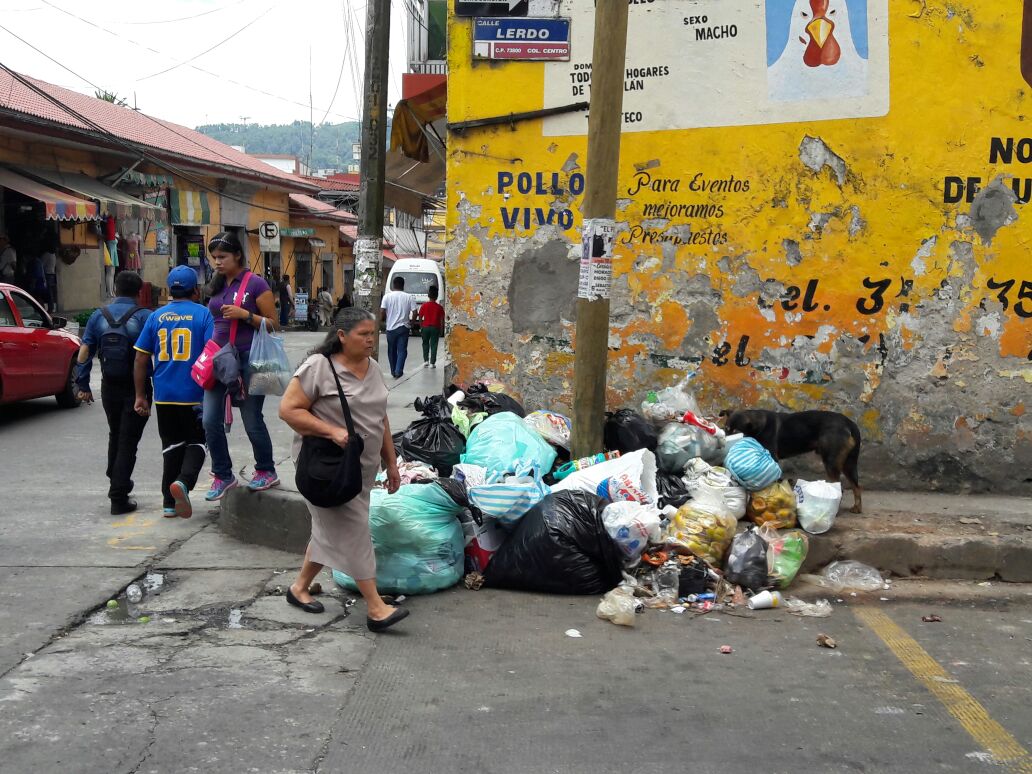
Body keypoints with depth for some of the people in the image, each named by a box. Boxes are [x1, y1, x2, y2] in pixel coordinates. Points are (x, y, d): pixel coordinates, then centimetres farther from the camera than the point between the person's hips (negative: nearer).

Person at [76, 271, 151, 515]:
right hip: (137, 388, -4)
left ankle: (117, 483, 38)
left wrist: (83, 385, 6)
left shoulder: (99, 316, 2)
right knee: (128, 441, 1)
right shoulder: (145, 317, -10)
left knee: (115, 435, 23)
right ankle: (119, 498, -1)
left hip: (110, 387, 4)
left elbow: (84, 353, 1)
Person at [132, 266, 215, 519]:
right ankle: (183, 481, -17)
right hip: (194, 394, -3)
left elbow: (141, 358, 5)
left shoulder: (156, 317, 6)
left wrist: (140, 396, 10)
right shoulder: (202, 314, -4)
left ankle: (170, 503, 16)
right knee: (196, 442, 10)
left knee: (171, 445, 14)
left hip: (164, 395, 3)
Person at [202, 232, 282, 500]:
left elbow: (272, 324, -8)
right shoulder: (217, 285, 11)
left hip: (248, 359, -6)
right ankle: (222, 475, 15)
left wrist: (245, 315, -21)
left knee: (252, 420, 4)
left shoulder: (255, 284, -8)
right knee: (211, 420, 2)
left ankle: (266, 472, 22)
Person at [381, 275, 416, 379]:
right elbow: (414, 312, -6)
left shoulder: (387, 296, -4)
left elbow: (382, 312, -9)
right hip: (403, 328, 0)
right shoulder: (409, 297, -2)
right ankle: (398, 372, -8)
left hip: (391, 328, 0)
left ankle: (393, 371, 21)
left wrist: (385, 321, 10)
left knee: (391, 351, 13)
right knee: (402, 350, 3)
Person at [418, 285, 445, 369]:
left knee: (425, 344, 17)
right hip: (435, 328, -1)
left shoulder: (424, 306, -3)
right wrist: (441, 330, 5)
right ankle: (432, 363, 0)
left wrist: (421, 327, 10)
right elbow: (442, 320, -3)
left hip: (425, 327, 1)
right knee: (433, 345, 2)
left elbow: (420, 317, 0)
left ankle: (425, 360, 10)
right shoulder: (439, 307, -4)